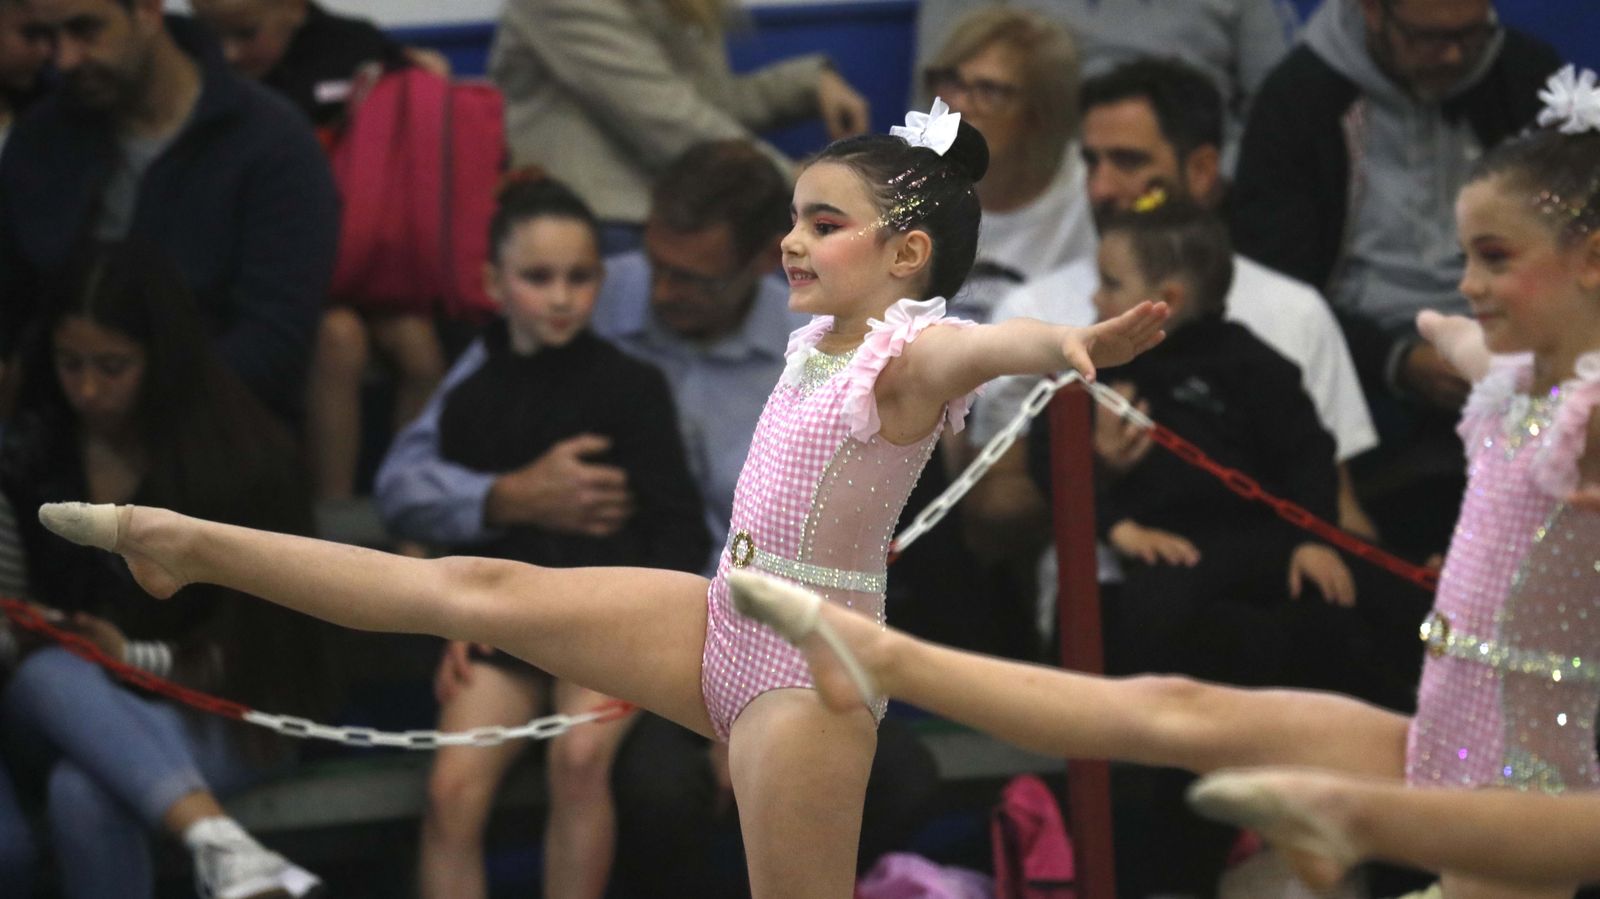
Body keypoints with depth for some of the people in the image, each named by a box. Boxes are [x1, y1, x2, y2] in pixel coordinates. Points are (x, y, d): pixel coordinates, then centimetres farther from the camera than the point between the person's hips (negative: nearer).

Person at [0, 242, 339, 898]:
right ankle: (218, 843, -58)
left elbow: (256, 638, -2)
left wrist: (141, 660, -17)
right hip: (62, 708, 3)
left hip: (215, 713, -3)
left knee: (84, 794, -38)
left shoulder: (240, 452, -4)